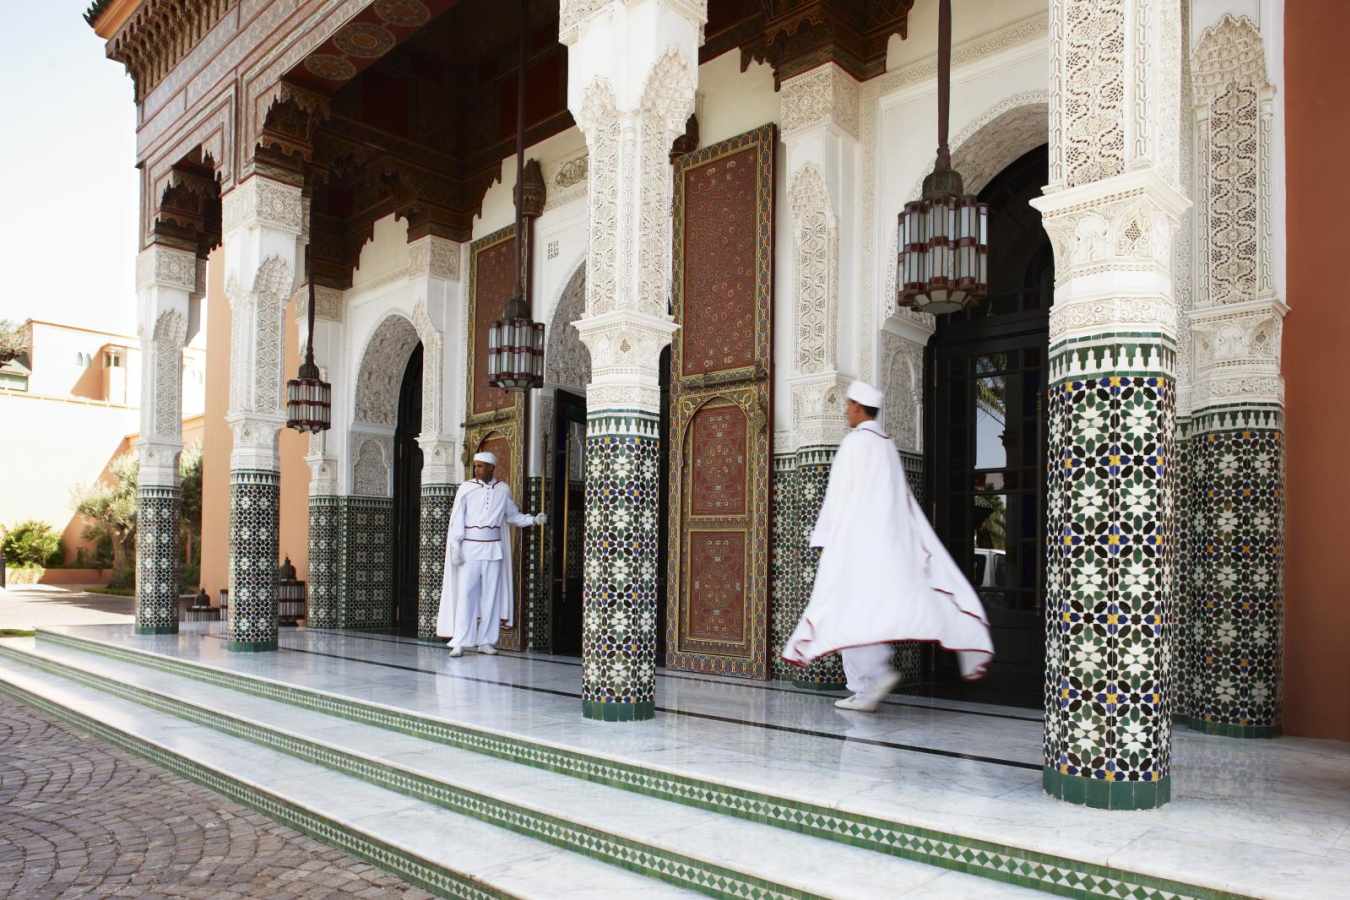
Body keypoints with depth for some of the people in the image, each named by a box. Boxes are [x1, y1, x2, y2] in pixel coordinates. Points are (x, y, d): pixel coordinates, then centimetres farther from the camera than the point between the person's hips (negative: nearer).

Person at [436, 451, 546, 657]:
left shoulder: (503, 489, 5)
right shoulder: (466, 488, -1)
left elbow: (513, 516, 14)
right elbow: (457, 519, -3)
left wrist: (534, 519, -1)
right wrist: (455, 546, -10)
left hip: (493, 549, 2)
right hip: (470, 548, -2)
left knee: (491, 595, 3)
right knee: (466, 594, -7)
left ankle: (486, 641, 9)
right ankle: (460, 642, -5)